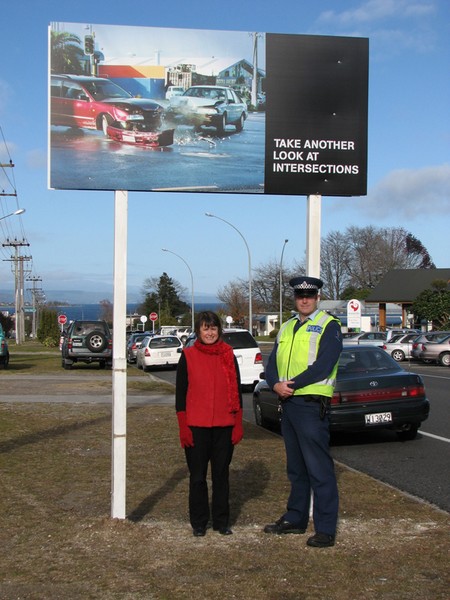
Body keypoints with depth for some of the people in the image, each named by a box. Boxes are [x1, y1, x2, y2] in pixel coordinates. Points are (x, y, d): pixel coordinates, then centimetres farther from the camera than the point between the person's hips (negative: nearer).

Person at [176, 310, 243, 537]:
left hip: (224, 426, 2)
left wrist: (238, 424, 3)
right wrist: (183, 427, -6)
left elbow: (236, 390, 9)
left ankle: (221, 521, 21)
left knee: (221, 475, 10)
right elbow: (180, 393, 0)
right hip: (196, 426, -2)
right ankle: (198, 523, 18)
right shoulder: (188, 356, 0)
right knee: (197, 476, 6)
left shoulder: (228, 356, 5)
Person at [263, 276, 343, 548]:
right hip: (288, 403, 8)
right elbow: (273, 363, 12)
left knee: (319, 469, -6)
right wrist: (276, 384, -9)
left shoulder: (329, 326, -5)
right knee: (296, 468, 17)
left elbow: (323, 366, -16)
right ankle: (296, 518, 27)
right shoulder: (287, 328, 18)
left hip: (312, 405, -7)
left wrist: (292, 384, -17)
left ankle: (326, 529, -1)